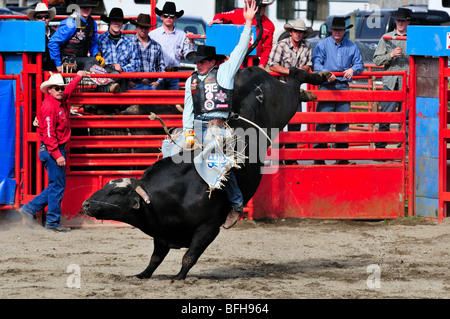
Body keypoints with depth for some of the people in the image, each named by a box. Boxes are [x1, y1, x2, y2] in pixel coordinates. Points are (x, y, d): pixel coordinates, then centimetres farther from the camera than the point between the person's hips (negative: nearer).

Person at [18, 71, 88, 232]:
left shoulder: (61, 101, 12)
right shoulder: (49, 106, -17)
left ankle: (29, 209, 16)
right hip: (52, 150, -10)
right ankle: (53, 222, 1)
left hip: (58, 149, 10)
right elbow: (49, 134, -22)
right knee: (57, 186, -5)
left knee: (56, 186, 13)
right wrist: (57, 155, -25)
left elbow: (69, 89, 38)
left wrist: (78, 77, 50)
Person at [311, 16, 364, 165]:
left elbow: (359, 64, 13)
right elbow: (316, 63, -2)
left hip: (344, 86, 3)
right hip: (326, 86, -3)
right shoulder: (323, 44, 6)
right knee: (323, 121, -8)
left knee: (343, 122, 2)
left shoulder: (351, 46, 14)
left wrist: (352, 70, -10)